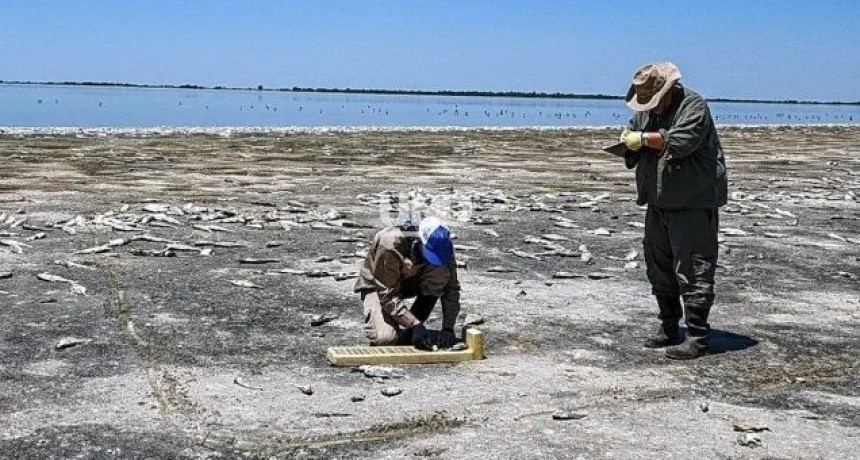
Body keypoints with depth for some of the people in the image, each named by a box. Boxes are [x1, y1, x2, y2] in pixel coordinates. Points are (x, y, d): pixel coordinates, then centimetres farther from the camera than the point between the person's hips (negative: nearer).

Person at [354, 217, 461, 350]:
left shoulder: (440, 247, -23)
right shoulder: (389, 246, -37)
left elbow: (451, 287, -16)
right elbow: (388, 295, -33)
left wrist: (448, 327, -26)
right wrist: (414, 324, -40)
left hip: (413, 282, 5)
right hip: (378, 286, -4)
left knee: (441, 273, -28)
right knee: (385, 338, -31)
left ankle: (409, 332, -13)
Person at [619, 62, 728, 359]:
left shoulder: (693, 106, -11)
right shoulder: (646, 110, 13)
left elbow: (681, 141, -27)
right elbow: (632, 155, 18)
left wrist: (644, 139, -17)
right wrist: (629, 143, -5)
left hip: (693, 204, -8)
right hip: (659, 204, 8)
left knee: (692, 271, -8)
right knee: (658, 266, 14)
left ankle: (697, 337, -2)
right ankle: (669, 328, 28)